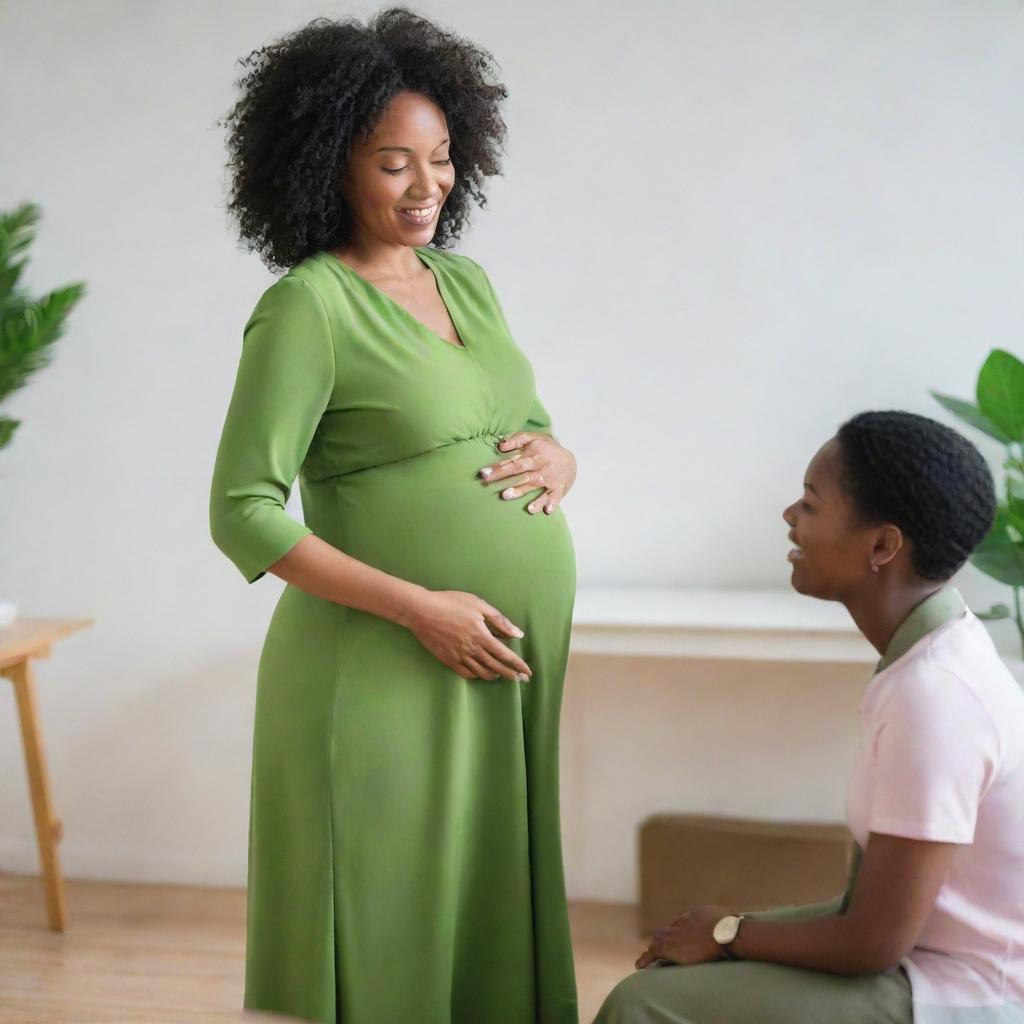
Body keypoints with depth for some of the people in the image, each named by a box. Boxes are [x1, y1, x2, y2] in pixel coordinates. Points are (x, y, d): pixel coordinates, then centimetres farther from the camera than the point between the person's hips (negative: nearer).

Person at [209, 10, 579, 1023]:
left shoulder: (467, 283, 11)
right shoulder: (310, 305, -10)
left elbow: (532, 430, 21)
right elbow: (242, 513, -12)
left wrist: (556, 459, -3)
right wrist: (420, 608, -18)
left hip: (513, 664, 7)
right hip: (384, 671, -6)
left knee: (494, 921, 15)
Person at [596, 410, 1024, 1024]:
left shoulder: (933, 693, -28)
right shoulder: (937, 646, 1)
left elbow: (872, 943, -23)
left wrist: (728, 933, -7)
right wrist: (733, 932, 6)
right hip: (924, 938, 9)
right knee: (673, 969, 13)